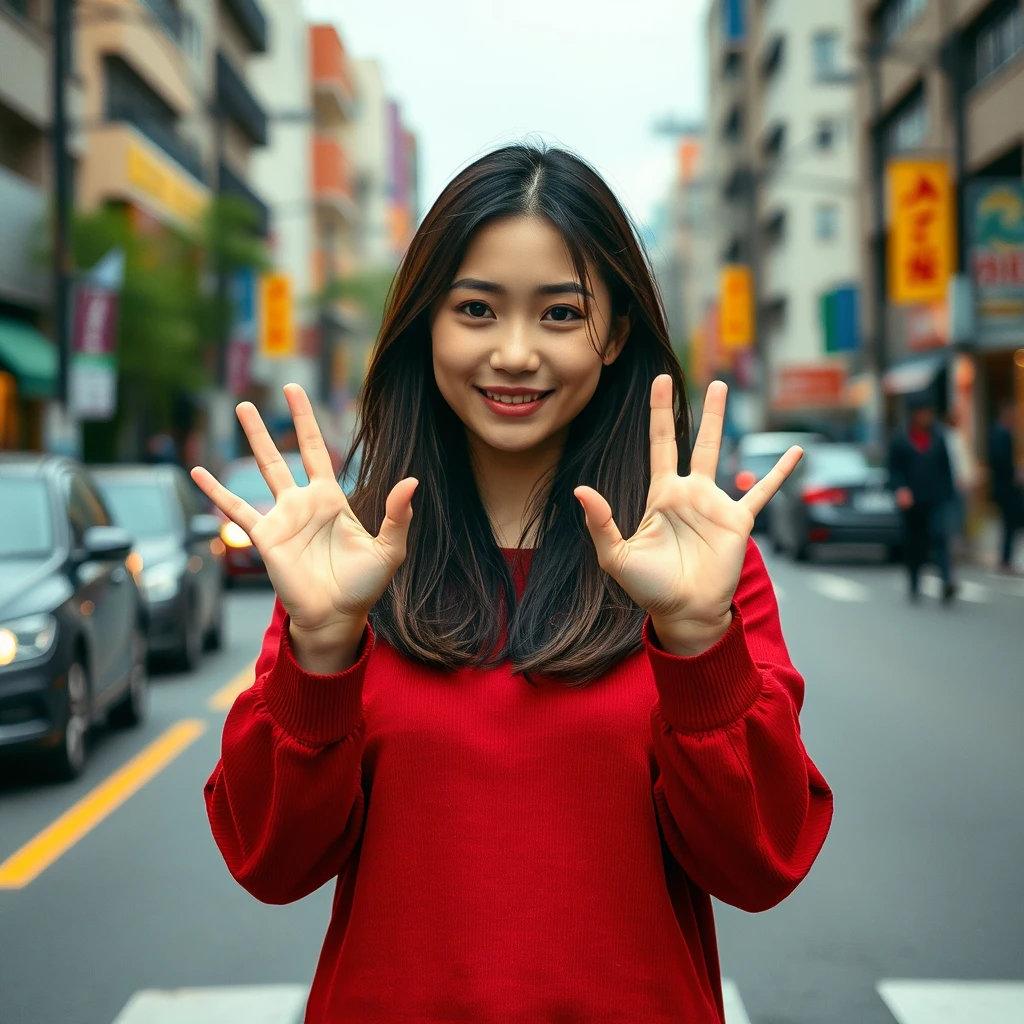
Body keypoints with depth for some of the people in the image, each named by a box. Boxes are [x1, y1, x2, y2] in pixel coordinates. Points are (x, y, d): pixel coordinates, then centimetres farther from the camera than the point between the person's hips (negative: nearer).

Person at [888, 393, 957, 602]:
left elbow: (946, 469, 14)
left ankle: (947, 582, -30)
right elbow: (894, 470, 2)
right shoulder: (899, 441, 4)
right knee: (913, 545, 7)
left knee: (940, 536, -19)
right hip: (912, 501, 0)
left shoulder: (938, 439, 9)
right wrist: (900, 489, -15)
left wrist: (949, 495, 12)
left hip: (937, 500, 0)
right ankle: (913, 585, 24)